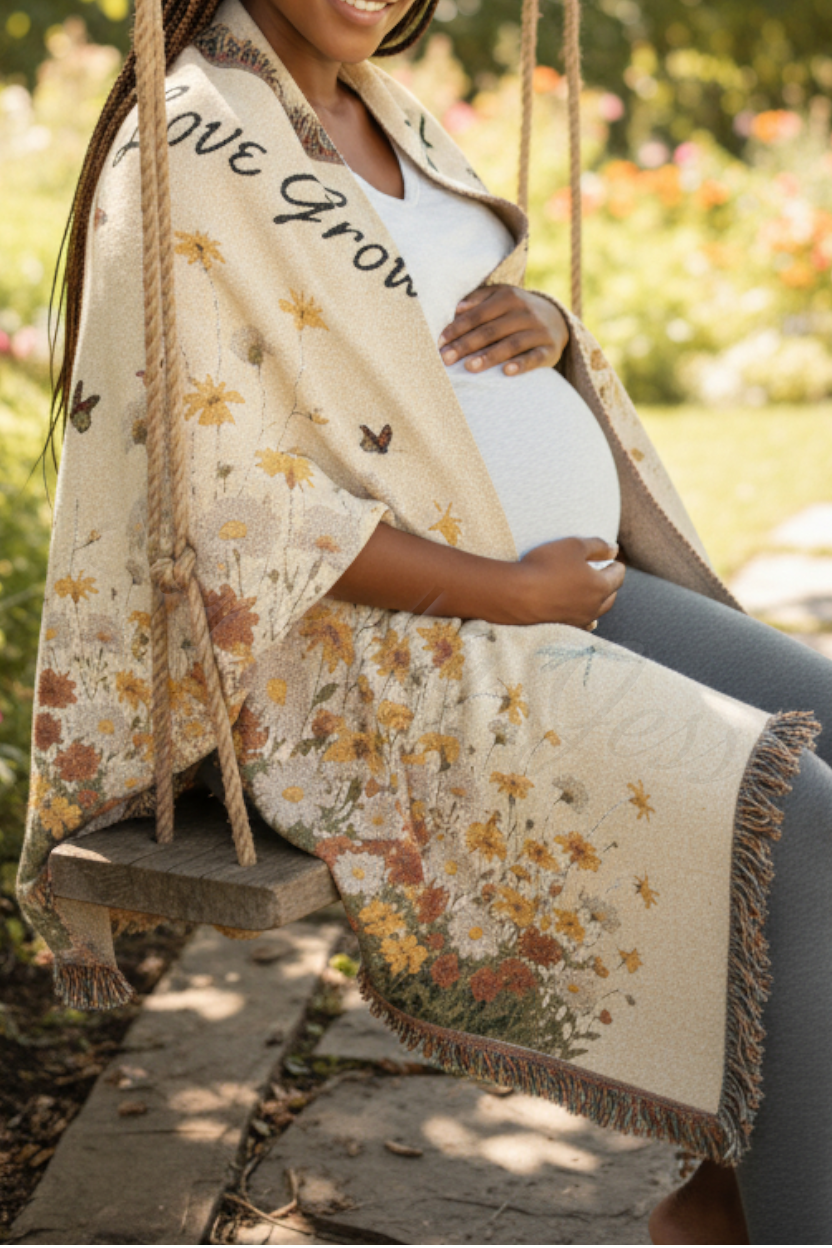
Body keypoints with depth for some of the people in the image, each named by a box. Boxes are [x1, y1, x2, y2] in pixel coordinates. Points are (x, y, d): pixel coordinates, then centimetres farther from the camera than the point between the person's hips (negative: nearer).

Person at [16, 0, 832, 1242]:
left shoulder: (380, 115, 14)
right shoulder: (188, 159, -13)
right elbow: (235, 510, -19)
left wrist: (545, 325, -6)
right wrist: (515, 593, -18)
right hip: (393, 662, -9)